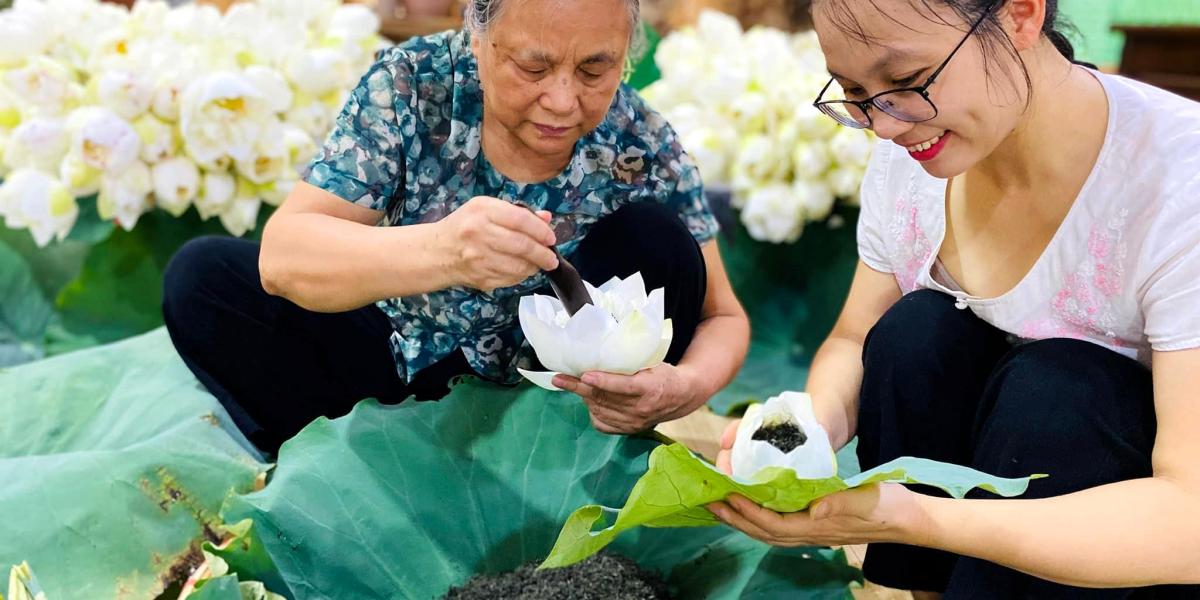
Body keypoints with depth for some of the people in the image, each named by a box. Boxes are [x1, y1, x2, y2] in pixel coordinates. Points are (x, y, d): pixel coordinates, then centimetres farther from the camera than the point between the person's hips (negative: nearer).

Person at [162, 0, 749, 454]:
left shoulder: (640, 148, -17)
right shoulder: (410, 84, -19)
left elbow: (722, 316, -11)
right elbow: (281, 256, -28)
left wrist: (683, 387, -37)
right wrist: (440, 251, -49)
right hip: (406, 360, 1)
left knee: (658, 246, -24)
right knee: (202, 278, -16)